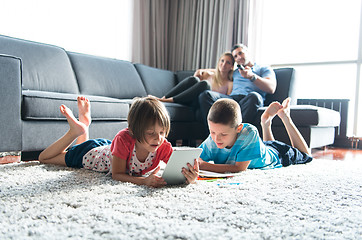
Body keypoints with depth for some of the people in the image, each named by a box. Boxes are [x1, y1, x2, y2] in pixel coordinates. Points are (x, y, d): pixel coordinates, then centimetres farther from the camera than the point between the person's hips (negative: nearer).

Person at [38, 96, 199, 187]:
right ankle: (78, 128, 21)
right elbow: (117, 174, -41)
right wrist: (144, 180, -58)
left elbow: (179, 168, -36)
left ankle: (84, 119, 42)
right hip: (91, 153, -4)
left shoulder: (164, 147, -34)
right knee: (44, 158, 19)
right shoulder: (124, 138, -44)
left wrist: (188, 177, -61)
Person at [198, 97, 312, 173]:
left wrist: (205, 166, -53)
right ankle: (267, 120, 42)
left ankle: (285, 117, 34)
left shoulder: (249, 132, -48)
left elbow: (240, 168, -47)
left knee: (305, 155, 29)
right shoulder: (212, 141, -37)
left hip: (275, 154, -3)